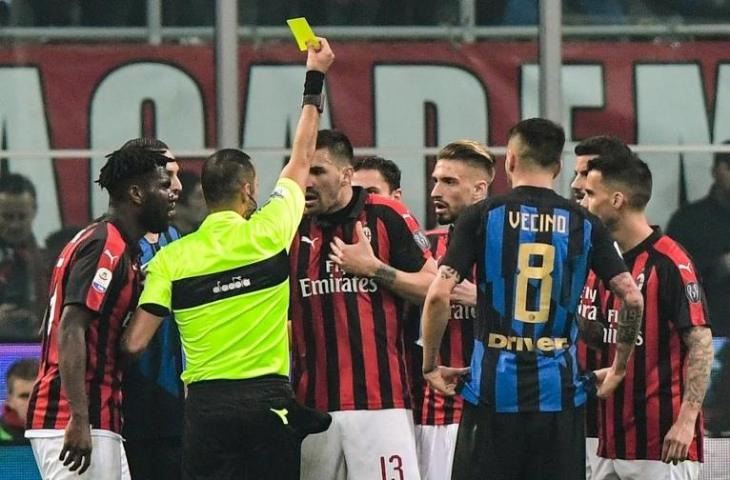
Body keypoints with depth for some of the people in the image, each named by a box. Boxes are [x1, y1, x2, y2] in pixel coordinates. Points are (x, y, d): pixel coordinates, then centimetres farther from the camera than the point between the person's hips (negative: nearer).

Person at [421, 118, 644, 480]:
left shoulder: (481, 216, -1)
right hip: (558, 392, 2)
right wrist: (619, 369, 12)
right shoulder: (584, 225, 4)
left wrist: (430, 365, 3)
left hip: (493, 387, -2)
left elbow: (438, 295, -9)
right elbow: (632, 298, 0)